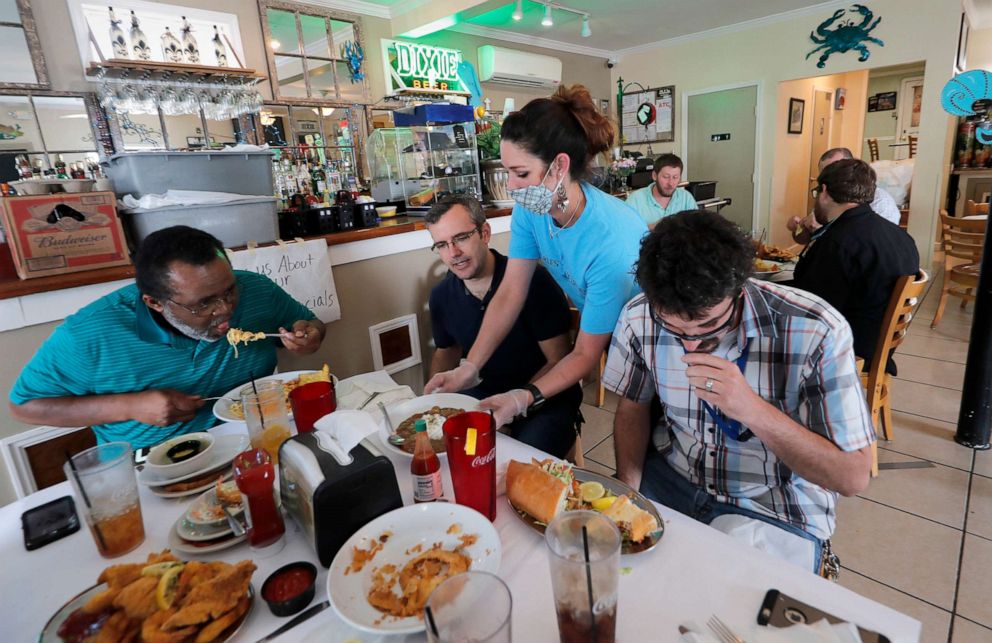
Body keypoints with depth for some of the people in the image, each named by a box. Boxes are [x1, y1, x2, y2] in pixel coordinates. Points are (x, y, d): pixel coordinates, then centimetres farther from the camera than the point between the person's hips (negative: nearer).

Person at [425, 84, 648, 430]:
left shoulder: (611, 242, -37)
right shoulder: (531, 208, -18)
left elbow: (585, 354, -28)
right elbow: (510, 293, -15)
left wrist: (524, 399, -39)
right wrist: (469, 368, -22)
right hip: (597, 328, 5)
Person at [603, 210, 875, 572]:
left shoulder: (816, 331, -24)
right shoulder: (638, 317, -15)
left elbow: (853, 477, -19)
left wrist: (753, 409, -35)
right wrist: (627, 489, -13)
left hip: (774, 506, -3)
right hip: (668, 477, 4)